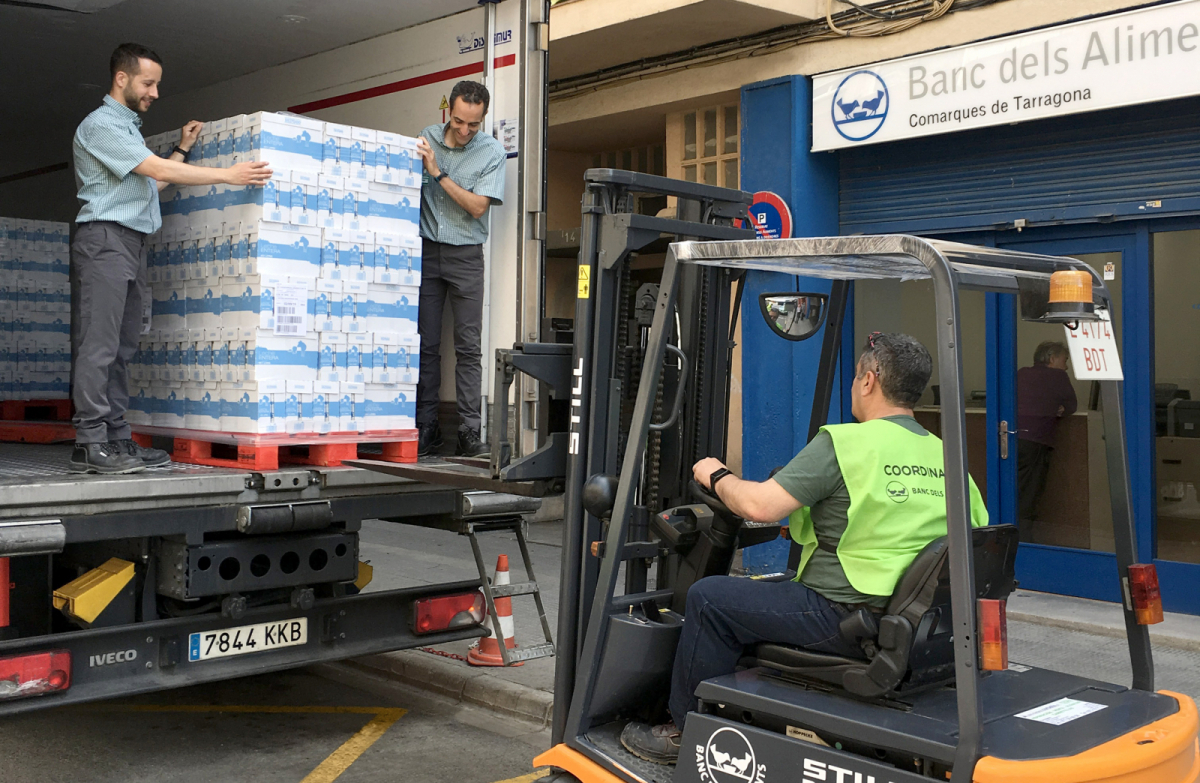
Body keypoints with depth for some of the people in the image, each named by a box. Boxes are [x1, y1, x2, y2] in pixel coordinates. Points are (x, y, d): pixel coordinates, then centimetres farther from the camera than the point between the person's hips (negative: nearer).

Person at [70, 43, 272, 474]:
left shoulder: (128, 127, 24)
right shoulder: (101, 124, -6)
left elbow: (152, 183, 22)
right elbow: (158, 171, -15)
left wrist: (183, 149, 22)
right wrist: (229, 175, -15)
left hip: (132, 244, 9)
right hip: (106, 239, -9)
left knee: (121, 348, 6)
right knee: (99, 346, -12)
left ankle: (116, 439, 6)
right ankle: (90, 444, -13)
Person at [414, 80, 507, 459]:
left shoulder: (492, 151, -3)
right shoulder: (425, 139, 4)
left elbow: (477, 207, -10)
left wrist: (438, 172, -16)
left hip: (466, 254, -2)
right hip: (426, 249, 2)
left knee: (468, 346, -5)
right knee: (426, 343, 1)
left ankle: (469, 431, -4)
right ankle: (426, 429, 5)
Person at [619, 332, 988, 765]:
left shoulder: (845, 443, -16)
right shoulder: (944, 455, 5)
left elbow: (760, 505, -21)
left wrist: (716, 476, 2)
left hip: (846, 618, -8)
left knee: (709, 597, 5)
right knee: (764, 594, 30)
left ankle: (684, 731, 17)